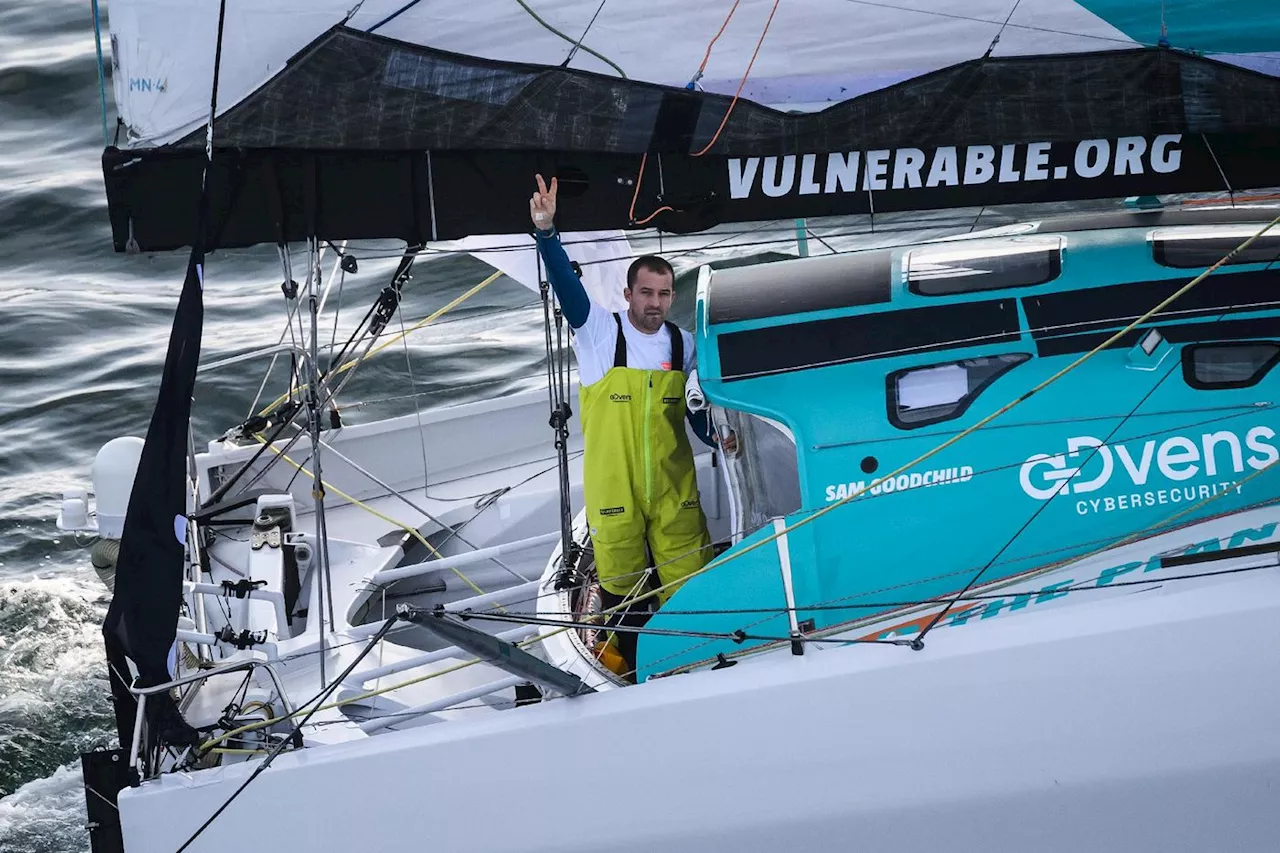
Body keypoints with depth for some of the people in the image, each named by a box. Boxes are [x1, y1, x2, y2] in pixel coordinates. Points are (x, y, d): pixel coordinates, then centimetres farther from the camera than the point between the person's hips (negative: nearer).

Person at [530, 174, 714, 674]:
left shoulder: (683, 345, 6)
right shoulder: (599, 333, -4)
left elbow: (700, 411, 17)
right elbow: (566, 284, -18)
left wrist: (724, 440, 0)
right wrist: (546, 233, -32)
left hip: (674, 487, 2)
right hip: (612, 490, -2)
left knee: (687, 582, 3)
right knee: (620, 581, 6)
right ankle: (638, 671, 21)